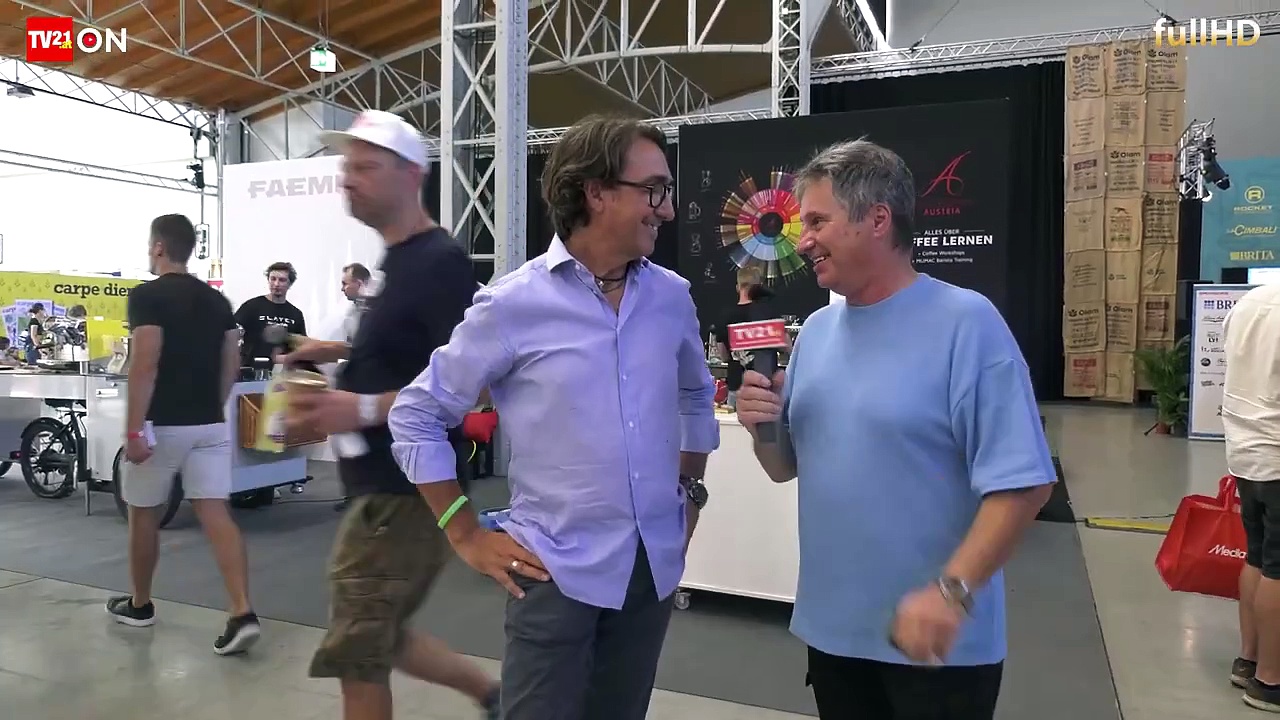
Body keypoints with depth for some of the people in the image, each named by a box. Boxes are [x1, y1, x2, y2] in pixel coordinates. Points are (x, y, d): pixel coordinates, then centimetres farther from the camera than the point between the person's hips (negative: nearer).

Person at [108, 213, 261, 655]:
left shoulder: (147, 296, -10)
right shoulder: (218, 300, 9)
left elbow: (144, 366, -18)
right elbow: (231, 366, 11)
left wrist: (134, 429, -16)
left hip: (162, 425, -5)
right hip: (209, 425, 5)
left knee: (143, 515, 15)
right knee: (216, 515, 0)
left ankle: (139, 605, 32)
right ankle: (243, 614, -10)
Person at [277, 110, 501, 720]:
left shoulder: (439, 261, -16)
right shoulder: (399, 259, 13)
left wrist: (365, 409, -31)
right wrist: (345, 352, 15)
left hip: (406, 490, -10)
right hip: (386, 486, 10)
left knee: (357, 653, 3)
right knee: (378, 641, 20)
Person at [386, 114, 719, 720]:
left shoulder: (673, 298, 2)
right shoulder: (514, 304, -12)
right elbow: (415, 415, -4)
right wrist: (467, 536, -5)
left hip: (655, 566, 5)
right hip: (558, 570, -4)